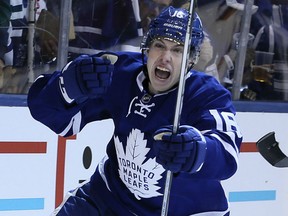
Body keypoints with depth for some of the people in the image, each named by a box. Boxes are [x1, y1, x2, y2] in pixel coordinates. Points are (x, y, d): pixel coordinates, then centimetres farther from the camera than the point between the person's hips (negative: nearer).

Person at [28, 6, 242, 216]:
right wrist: (70, 85, -38)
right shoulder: (121, 72, -13)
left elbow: (226, 155, -43)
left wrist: (196, 150, -67)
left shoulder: (208, 95, -24)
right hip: (113, 196, 3)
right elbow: (46, 106, -15)